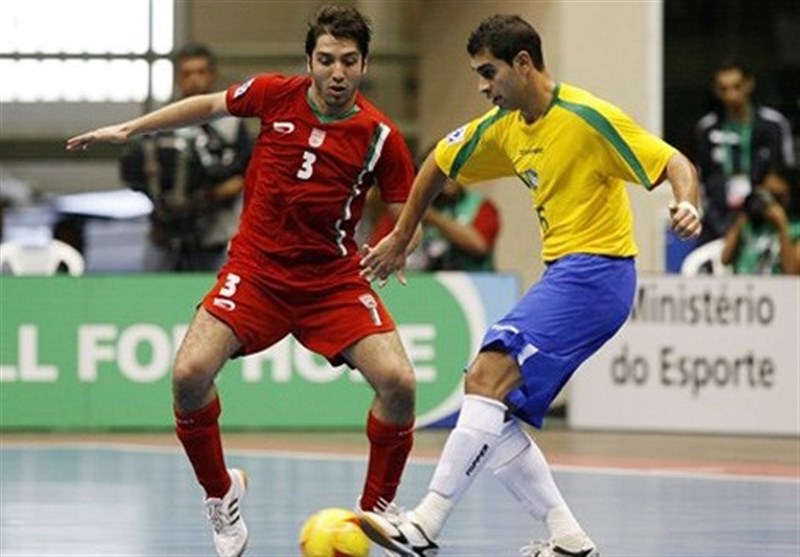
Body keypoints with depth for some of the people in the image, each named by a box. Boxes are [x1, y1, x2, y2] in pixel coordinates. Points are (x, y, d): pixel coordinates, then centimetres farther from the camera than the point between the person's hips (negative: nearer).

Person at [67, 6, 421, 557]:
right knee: (190, 374, -19)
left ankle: (377, 510, 5)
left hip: (334, 279, -1)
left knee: (398, 382, -19)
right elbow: (210, 105, 13)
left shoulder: (381, 136, -11)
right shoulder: (275, 95, -7)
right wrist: (129, 129, 15)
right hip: (256, 270, 1)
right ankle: (221, 492, 9)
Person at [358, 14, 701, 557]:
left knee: (487, 378, -21)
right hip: (562, 274, 9)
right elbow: (439, 164, 26)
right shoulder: (502, 127, 10)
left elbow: (675, 163, -16)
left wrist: (687, 205, -37)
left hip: (594, 272, -9)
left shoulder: (587, 118, -15)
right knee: (493, 412, 2)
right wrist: (400, 238, 29)